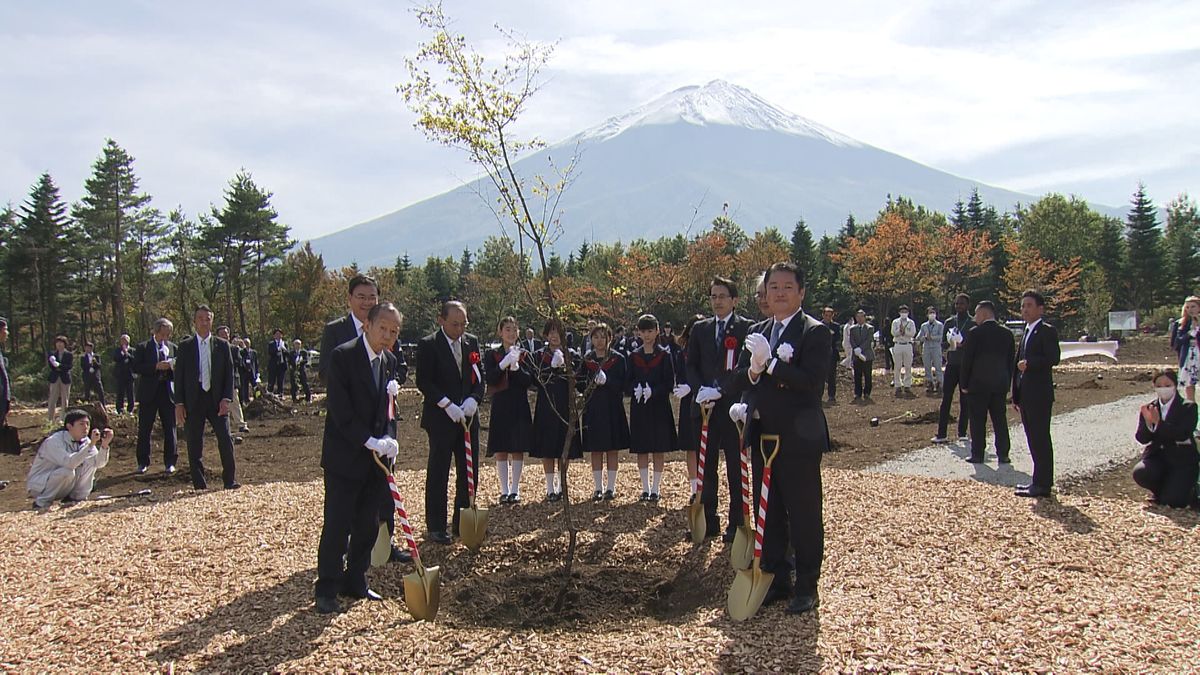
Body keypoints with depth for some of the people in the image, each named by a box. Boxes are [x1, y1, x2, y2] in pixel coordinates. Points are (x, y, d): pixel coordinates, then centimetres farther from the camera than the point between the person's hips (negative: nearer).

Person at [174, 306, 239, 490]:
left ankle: (230, 481, 2)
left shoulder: (222, 345, 8)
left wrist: (226, 399, -6)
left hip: (217, 400, 0)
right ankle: (199, 485, 10)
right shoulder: (185, 346, 7)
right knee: (194, 445, 2)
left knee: (225, 440, -7)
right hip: (193, 401, 0)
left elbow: (229, 374, 6)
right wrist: (179, 404, -3)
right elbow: (178, 376, 5)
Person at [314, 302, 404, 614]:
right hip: (344, 457, -6)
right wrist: (371, 442, -20)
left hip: (376, 457, 7)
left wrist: (388, 440, -2)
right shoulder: (341, 356, -13)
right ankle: (327, 590, 10)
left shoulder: (389, 361, 9)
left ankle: (355, 582, 24)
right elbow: (340, 410, -18)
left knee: (368, 525, 11)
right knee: (337, 526, -1)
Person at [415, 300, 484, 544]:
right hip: (440, 418, -5)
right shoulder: (428, 345, -7)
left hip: (467, 416, 5)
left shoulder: (471, 342, 9)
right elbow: (424, 382, -10)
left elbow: (480, 377, 10)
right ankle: (436, 527, 10)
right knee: (438, 474, 1)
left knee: (469, 471, 8)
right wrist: (447, 405, -18)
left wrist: (473, 399, -8)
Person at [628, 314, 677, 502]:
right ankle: (645, 489, 15)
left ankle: (656, 488, 10)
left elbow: (669, 383, -5)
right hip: (639, 408, 3)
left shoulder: (664, 355, 0)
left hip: (659, 408, -2)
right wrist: (636, 390, -16)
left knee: (659, 450, 2)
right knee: (641, 450, 5)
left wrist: (653, 392, -20)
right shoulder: (634, 357, 7)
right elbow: (627, 384, 6)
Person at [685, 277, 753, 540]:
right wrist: (701, 391, -6)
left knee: (736, 470, 3)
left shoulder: (747, 328, -3)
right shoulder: (700, 329, 12)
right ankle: (708, 522, 18)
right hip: (704, 407, 4)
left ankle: (736, 524, 11)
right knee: (706, 468, 9)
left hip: (733, 407, -4)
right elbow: (691, 365, 11)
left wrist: (720, 391, -17)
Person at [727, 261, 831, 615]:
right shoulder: (757, 331, 12)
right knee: (769, 513, 14)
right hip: (762, 434, 7)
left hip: (799, 438, -6)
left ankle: (807, 586, 15)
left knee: (804, 515, 3)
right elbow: (737, 380, 7)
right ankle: (777, 580, 26)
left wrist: (770, 363, -23)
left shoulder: (815, 331, -7)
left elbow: (811, 381, -21)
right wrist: (752, 371, -14)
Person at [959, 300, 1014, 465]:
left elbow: (967, 360, -8)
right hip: (1001, 384, 4)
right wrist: (1008, 383, 16)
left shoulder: (975, 334, -10)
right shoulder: (1007, 334, 5)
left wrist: (964, 384, 0)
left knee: (978, 421, 2)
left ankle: (977, 454, 3)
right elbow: (1010, 361, 10)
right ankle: (1003, 454, 10)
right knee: (1000, 420, 9)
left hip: (978, 384, -4)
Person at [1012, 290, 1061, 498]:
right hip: (1026, 395, 9)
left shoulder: (1047, 331, -6)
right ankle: (1039, 481, 19)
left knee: (1040, 438, -6)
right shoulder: (1026, 333, 20)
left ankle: (1042, 484, -3)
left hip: (1039, 394, -9)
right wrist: (1016, 396, 20)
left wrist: (1029, 363, -22)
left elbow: (1053, 358, -20)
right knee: (1033, 439, 12)